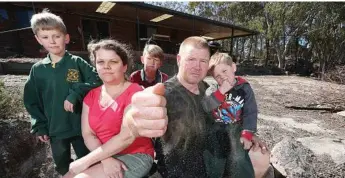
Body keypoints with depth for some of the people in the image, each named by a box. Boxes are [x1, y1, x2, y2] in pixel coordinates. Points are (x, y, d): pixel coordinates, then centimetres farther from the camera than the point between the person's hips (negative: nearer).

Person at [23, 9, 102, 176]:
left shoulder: (77, 63, -7)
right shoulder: (37, 69, 1)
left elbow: (97, 81, -14)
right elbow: (32, 101, 5)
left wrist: (76, 93, -24)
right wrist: (39, 126, 0)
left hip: (81, 127, -3)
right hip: (55, 130, 3)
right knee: (63, 167, 22)